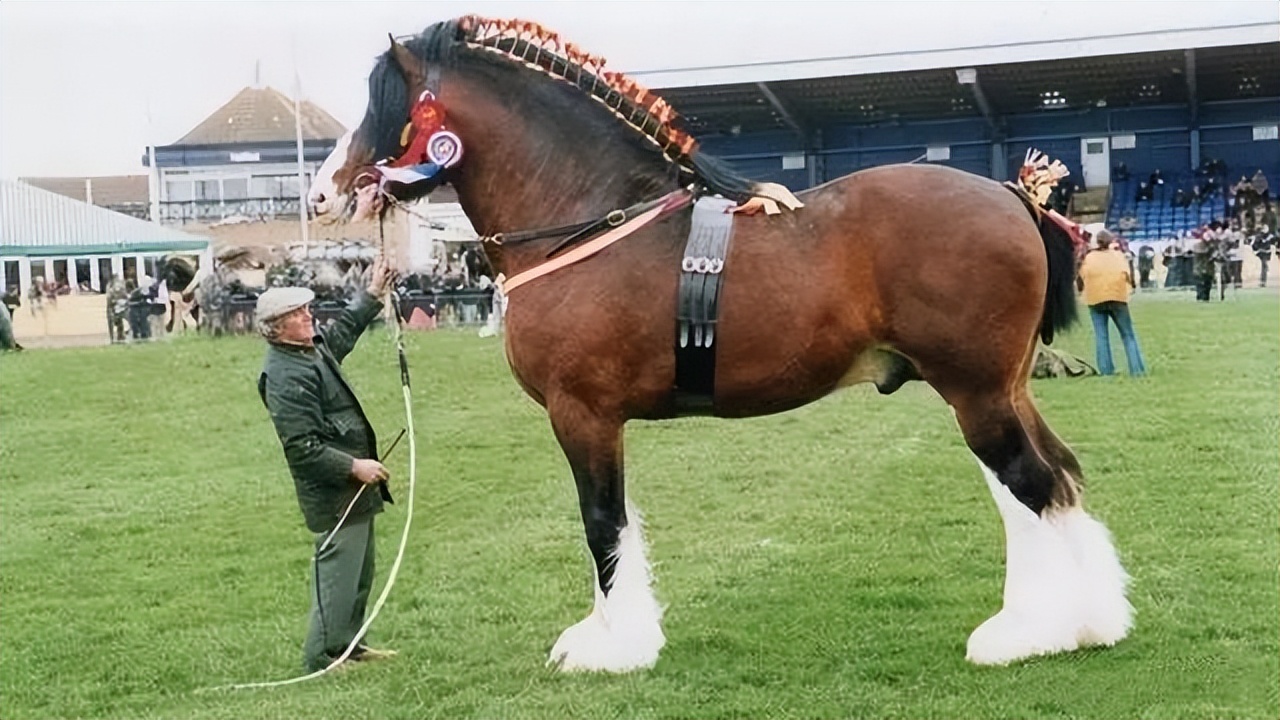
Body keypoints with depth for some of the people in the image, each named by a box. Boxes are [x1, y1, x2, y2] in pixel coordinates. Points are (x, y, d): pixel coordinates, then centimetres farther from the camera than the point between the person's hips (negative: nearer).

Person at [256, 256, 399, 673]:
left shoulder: (314, 348, 9)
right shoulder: (285, 377, -23)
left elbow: (346, 330, 32)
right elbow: (303, 448, -26)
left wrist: (374, 293, 30)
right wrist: (354, 467, -24)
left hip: (354, 488, 11)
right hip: (335, 494, -11)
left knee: (360, 572, 20)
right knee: (338, 572, -5)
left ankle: (346, 645, 31)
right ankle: (321, 658, 5)